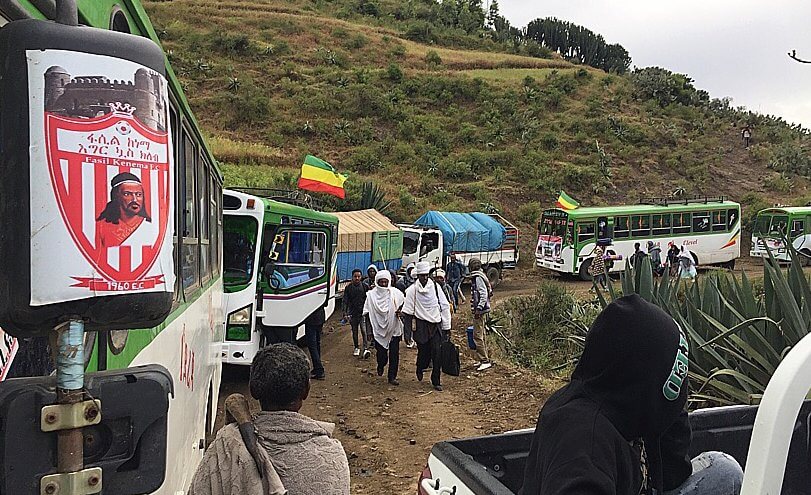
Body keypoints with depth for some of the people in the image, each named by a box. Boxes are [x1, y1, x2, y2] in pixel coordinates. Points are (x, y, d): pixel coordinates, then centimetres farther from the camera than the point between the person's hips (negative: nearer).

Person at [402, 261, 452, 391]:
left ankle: (436, 381, 5)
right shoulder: (412, 289, -4)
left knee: (437, 352, -5)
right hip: (421, 325, -1)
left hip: (436, 323, 1)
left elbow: (445, 306, 6)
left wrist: (447, 326, 6)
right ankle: (420, 368, 37)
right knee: (423, 351, 2)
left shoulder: (435, 287, 1)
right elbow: (408, 310, -1)